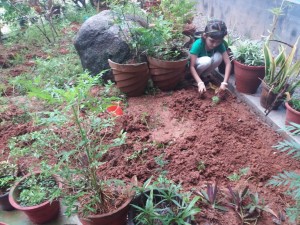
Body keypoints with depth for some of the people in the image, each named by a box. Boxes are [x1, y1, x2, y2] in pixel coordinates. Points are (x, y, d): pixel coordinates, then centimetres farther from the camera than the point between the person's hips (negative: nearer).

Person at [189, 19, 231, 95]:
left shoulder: (220, 45, -20)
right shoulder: (198, 44, -32)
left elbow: (228, 63, -24)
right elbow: (192, 66, -34)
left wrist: (224, 82, -36)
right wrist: (200, 83, -46)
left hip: (206, 66, 4)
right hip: (194, 67, -4)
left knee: (218, 56, -25)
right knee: (206, 60, -35)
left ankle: (203, 76, -2)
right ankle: (193, 78, -7)